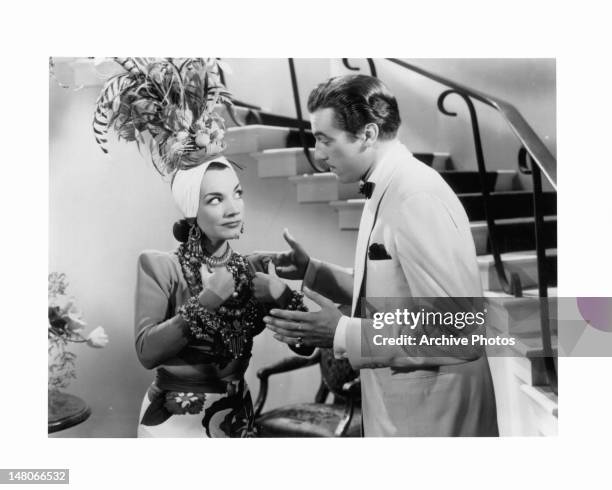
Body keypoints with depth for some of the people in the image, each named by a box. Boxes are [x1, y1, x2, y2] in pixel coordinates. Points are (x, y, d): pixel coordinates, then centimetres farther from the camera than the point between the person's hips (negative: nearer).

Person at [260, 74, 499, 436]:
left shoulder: (418, 197, -23)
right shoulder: (387, 190, 6)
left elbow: (459, 329, -26)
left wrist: (343, 335, -24)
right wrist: (311, 270, 3)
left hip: (432, 411, -8)